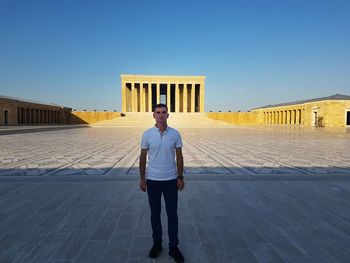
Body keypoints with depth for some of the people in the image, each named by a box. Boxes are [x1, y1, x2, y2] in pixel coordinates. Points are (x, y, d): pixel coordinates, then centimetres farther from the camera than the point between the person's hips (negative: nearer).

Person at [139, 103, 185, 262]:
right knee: (155, 213, 13)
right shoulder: (147, 134, -4)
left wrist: (180, 177, -2)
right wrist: (142, 178, -1)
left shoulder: (175, 134, -3)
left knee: (172, 214, 7)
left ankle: (173, 247, 22)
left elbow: (179, 156, 2)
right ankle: (157, 244, 31)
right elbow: (143, 157, 1)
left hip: (171, 180, 0)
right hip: (153, 180, 0)